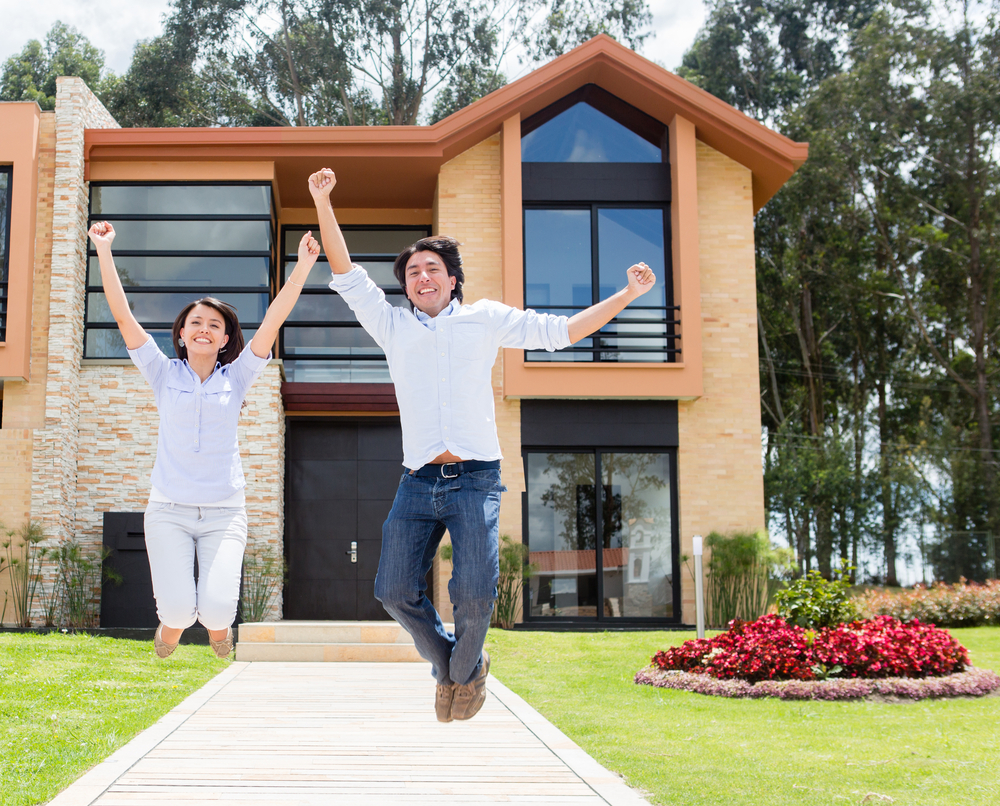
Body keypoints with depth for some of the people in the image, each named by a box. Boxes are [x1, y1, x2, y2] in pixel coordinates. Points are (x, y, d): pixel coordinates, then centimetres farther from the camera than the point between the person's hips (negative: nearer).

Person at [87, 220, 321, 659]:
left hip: (224, 511, 0)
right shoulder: (164, 374, 6)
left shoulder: (236, 377, 6)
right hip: (169, 508, 0)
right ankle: (169, 630, 24)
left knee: (217, 609, -16)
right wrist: (104, 251, -7)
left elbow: (273, 320, -2)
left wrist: (303, 266, -11)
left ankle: (218, 627, 23)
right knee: (178, 608, -14)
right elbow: (122, 315, -1)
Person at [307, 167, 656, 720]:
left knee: (473, 594, -14)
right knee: (394, 591, -6)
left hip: (475, 480, -2)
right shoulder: (392, 326, 16)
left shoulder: (485, 319, 12)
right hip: (418, 483, 2)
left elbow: (560, 331, 11)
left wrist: (626, 295, 7)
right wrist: (323, 202, 4)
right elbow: (345, 274, 12)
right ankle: (448, 665, 21)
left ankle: (465, 669, 18)